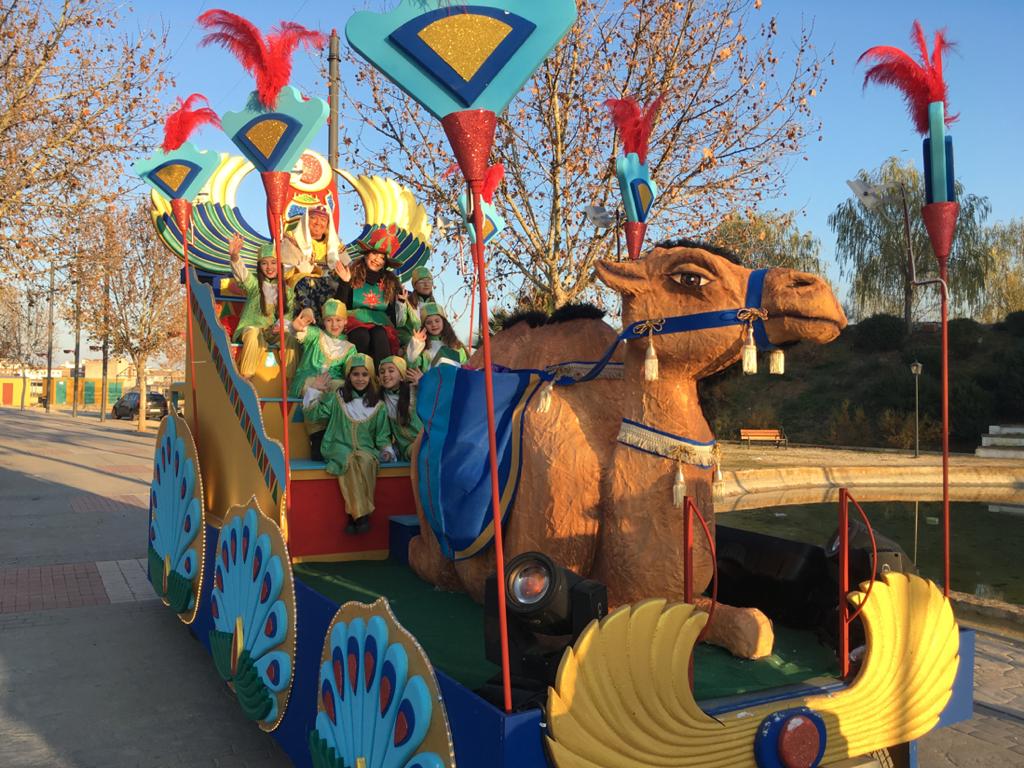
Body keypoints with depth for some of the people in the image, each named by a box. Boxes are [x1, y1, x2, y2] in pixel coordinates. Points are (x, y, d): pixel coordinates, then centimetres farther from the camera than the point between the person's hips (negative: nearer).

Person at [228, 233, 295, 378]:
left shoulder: (286, 290, 5)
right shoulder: (254, 283, -4)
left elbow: (289, 312, 3)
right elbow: (241, 273, -25)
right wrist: (235, 257, -46)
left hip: (274, 330, 2)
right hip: (252, 327, -2)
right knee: (253, 335, -35)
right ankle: (245, 377, -23)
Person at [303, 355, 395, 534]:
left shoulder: (378, 406, 13)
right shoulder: (336, 398, 11)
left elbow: (382, 435, 15)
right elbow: (312, 413, 7)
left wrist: (387, 450, -3)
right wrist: (314, 390, -2)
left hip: (366, 449, 1)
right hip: (340, 448, -1)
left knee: (366, 460, -35)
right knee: (350, 461, -35)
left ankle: (354, 514, -29)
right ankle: (360, 513, -30)